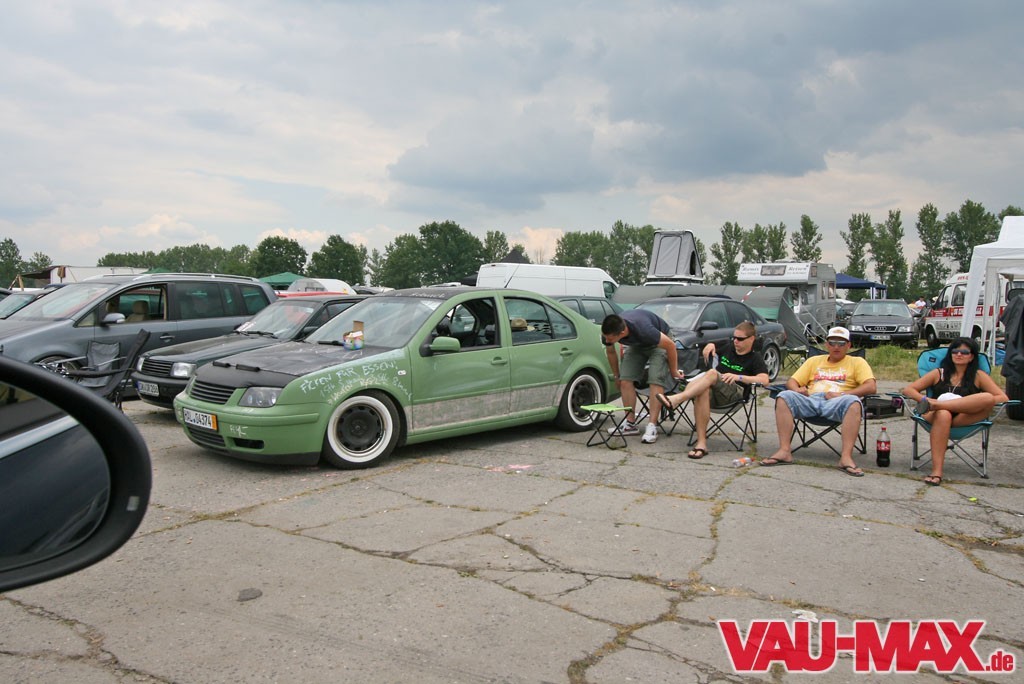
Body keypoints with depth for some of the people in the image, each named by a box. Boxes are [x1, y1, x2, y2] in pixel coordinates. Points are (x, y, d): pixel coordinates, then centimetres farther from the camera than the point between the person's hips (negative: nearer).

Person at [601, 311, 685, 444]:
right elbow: (610, 352, -2)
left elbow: (670, 345, -27)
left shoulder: (642, 329, -43)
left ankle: (652, 426, -23)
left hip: (659, 342, -5)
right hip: (636, 345, 5)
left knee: (655, 380, -23)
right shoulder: (608, 331, -27)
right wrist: (617, 376, 9)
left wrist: (674, 371, -14)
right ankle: (630, 423, -5)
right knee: (625, 380, -12)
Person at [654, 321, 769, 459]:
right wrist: (710, 346, 16)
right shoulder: (728, 345, 25)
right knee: (703, 392, -37)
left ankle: (675, 400, -50)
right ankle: (701, 443, -45)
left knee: (712, 373, -35)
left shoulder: (755, 358, 8)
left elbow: (764, 380, -10)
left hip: (734, 392, -3)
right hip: (713, 389, 4)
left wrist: (739, 377, -23)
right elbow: (707, 349, 42)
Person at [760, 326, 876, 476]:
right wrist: (797, 390, -4)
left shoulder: (857, 362, 20)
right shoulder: (814, 361, 30)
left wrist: (843, 394, -13)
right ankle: (784, 451, -34)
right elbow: (791, 381, 22)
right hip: (810, 401, 3)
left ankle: (846, 457, -42)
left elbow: (870, 387, 3)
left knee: (853, 402, -37)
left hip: (836, 404, -2)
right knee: (784, 396, -28)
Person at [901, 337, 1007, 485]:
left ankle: (934, 405, -29)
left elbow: (1003, 398, 6)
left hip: (964, 420, 0)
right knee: (943, 414, -39)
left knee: (988, 397, -26)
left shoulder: (978, 376, 17)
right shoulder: (938, 373, 19)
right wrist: (926, 399, -8)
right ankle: (936, 472, -44)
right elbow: (908, 389, 13)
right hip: (938, 417, 0)